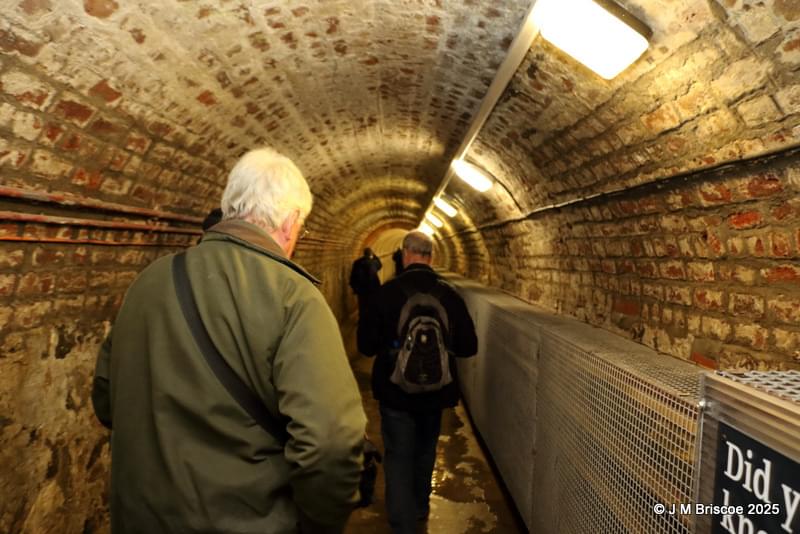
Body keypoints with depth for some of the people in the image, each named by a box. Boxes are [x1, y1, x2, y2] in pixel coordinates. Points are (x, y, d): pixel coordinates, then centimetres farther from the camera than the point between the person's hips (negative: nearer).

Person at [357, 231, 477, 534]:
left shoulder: (388, 291, -16)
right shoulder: (448, 294, -10)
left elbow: (366, 346, -12)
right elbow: (468, 347, -5)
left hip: (395, 390, -3)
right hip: (435, 390, 3)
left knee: (398, 458, 10)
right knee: (425, 452, 24)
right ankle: (420, 508, 45)